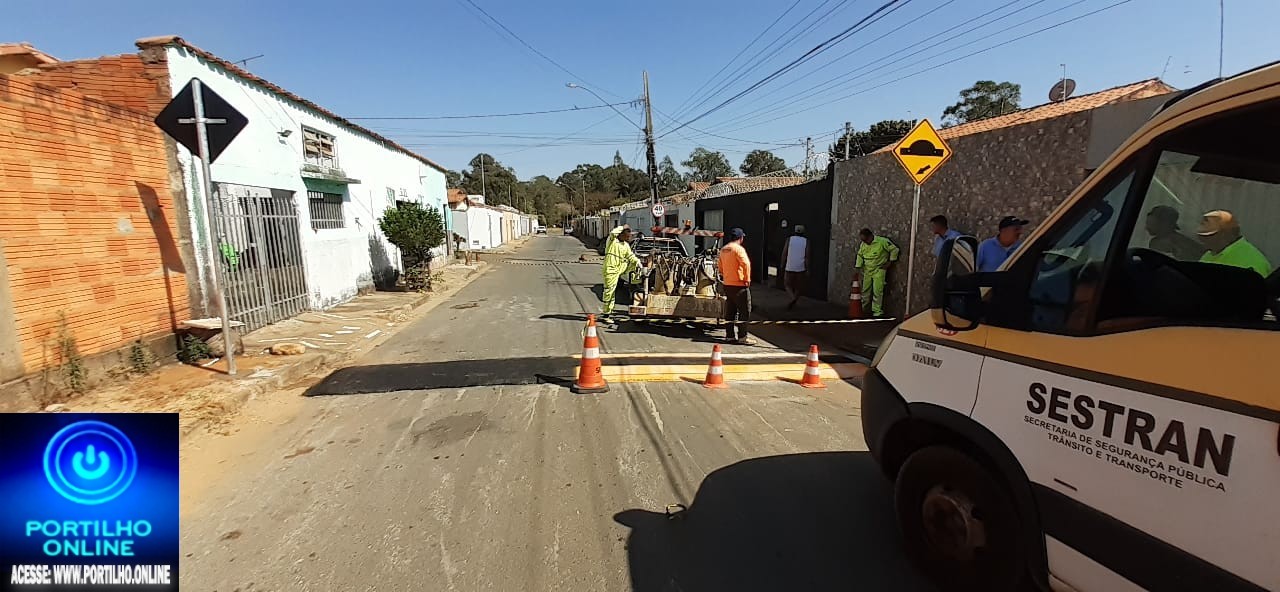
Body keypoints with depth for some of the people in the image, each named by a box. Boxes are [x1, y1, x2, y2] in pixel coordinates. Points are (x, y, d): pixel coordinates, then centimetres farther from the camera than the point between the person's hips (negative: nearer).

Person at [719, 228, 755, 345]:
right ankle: (742, 337, -1)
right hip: (739, 285, -8)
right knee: (744, 311, -2)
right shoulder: (738, 248, -13)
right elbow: (746, 264, -25)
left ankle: (730, 335, 17)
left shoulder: (723, 249, 12)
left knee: (730, 311, 12)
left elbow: (721, 266, 20)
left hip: (727, 285, 8)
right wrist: (747, 279, -17)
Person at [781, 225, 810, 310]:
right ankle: (794, 301, 13)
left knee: (788, 284, 13)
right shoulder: (806, 241, -1)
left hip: (789, 268, 0)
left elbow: (784, 254, -2)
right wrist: (807, 269, -1)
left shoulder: (789, 239, -1)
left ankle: (793, 298, -10)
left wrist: (782, 266, 8)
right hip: (801, 268, 0)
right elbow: (807, 256, -6)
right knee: (798, 287, 14)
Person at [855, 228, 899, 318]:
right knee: (865, 290, 12)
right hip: (867, 271, 6)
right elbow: (859, 256, 12)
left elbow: (894, 249, -9)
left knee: (877, 292, -7)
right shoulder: (863, 244, 2)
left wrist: (890, 262, -7)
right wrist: (858, 268, 7)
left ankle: (877, 311, 1)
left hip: (879, 271, -6)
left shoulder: (882, 241, -16)